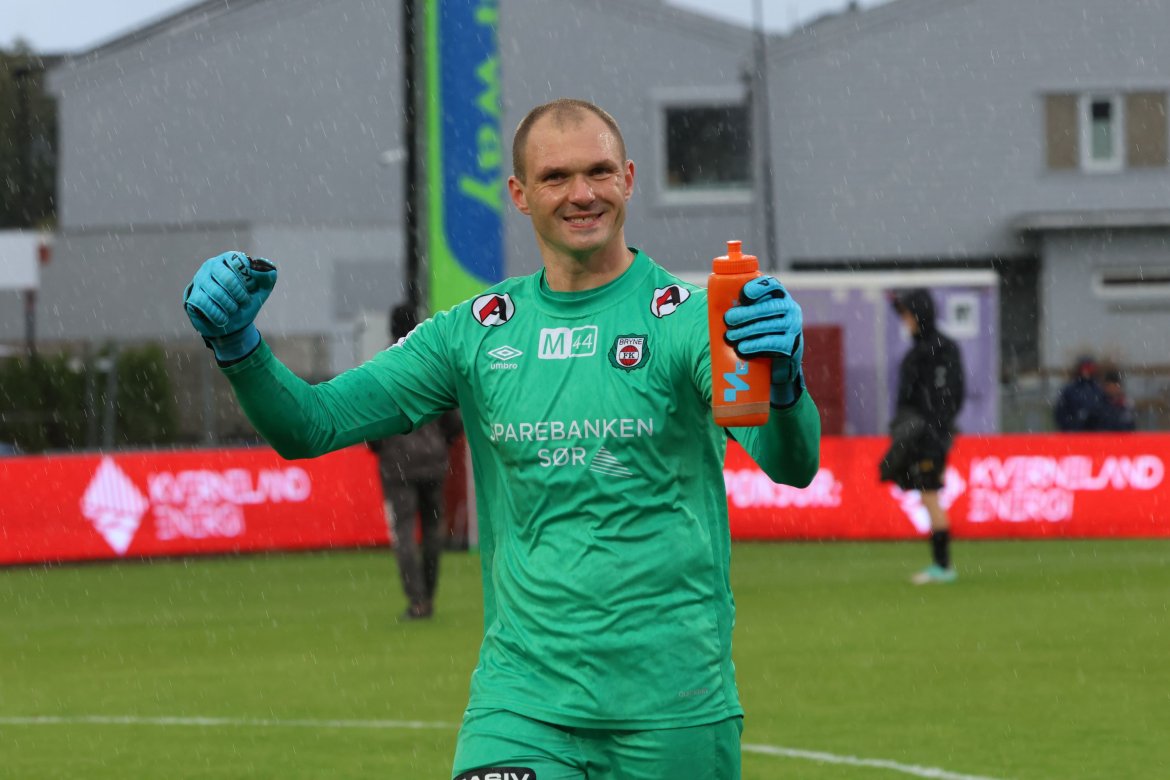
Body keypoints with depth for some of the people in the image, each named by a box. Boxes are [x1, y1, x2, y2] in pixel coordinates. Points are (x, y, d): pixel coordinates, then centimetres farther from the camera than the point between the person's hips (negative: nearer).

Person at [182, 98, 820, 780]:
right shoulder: (477, 333, 7)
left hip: (673, 710, -2)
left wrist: (783, 384, -41)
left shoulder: (689, 319, -4)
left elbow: (793, 465, -19)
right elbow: (311, 426, 5)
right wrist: (238, 345, -14)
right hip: (520, 697, 2)